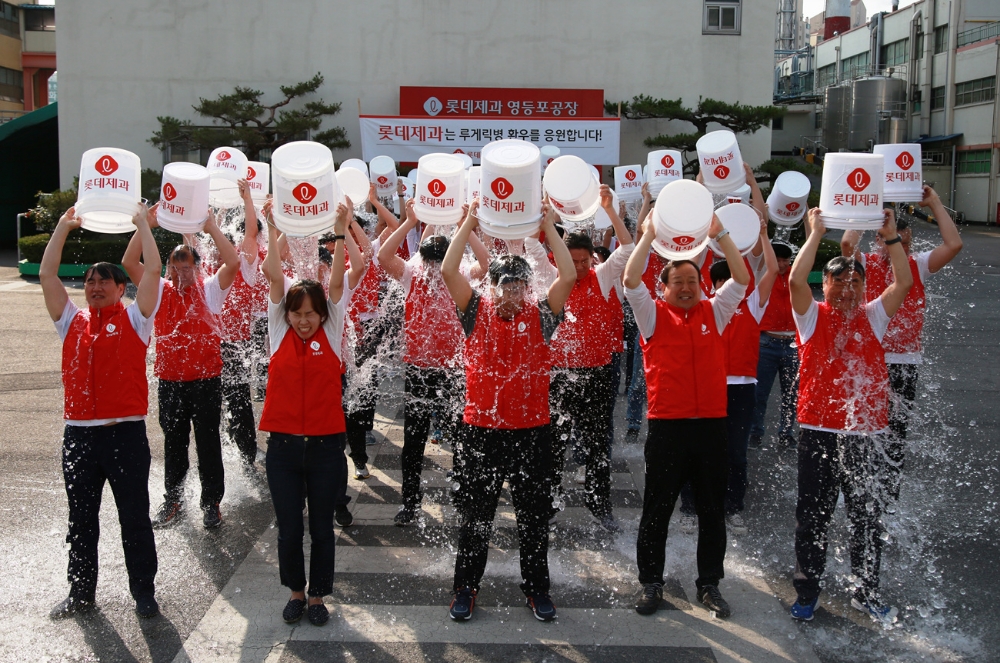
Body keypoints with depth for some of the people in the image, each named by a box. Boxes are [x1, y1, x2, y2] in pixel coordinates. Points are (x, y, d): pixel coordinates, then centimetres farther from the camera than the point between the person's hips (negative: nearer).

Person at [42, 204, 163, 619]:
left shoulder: (134, 319, 3)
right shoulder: (72, 321, 12)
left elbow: (153, 270, -5)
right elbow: (47, 275, 8)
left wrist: (142, 223, 1)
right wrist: (64, 226, 11)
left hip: (126, 433, -4)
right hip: (78, 434, 4)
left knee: (135, 519, 5)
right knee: (81, 520, 13)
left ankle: (144, 592, 16)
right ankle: (80, 593, 25)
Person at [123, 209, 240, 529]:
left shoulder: (210, 289, 0)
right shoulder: (160, 290, 6)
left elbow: (233, 262, -15)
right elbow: (129, 263, -4)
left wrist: (212, 228, -16)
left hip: (206, 379, -2)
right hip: (170, 381, 3)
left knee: (208, 443, 6)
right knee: (173, 443, 14)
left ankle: (211, 503, 16)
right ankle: (173, 501, 26)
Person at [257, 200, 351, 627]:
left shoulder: (330, 334, 1)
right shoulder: (280, 333, 2)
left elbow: (336, 283, -7)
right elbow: (275, 279, -3)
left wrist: (340, 234, -13)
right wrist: (273, 232, -8)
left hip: (325, 445, -1)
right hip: (284, 445, 1)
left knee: (321, 527, 9)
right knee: (288, 527, 8)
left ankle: (318, 596, 25)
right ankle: (296, 592, 28)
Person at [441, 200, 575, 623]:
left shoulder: (539, 316, 1)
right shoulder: (476, 312, 1)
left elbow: (568, 276, -10)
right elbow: (448, 271, -10)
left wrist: (548, 226, -8)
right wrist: (470, 222, -6)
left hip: (531, 431, 1)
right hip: (481, 430, -1)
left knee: (534, 515, 10)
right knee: (475, 515, 8)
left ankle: (537, 588, 25)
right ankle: (466, 587, 22)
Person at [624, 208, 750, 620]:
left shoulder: (714, 313, 10)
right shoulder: (654, 316, 4)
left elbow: (742, 279, 1)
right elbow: (631, 281, -9)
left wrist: (720, 235, -7)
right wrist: (649, 236, -12)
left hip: (711, 424, 2)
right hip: (666, 426, -2)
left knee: (712, 510, 9)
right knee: (656, 509, 5)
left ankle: (709, 584, 21)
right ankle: (651, 583, 17)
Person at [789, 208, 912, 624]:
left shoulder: (872, 317, 10)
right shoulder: (813, 317, 2)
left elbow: (904, 282, 0)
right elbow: (796, 280, -14)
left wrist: (891, 238, -2)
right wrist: (815, 235, -10)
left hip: (867, 434, 3)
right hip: (820, 433, -3)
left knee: (868, 517, 11)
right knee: (814, 516, 5)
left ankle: (867, 592, 25)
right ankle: (807, 591, 17)